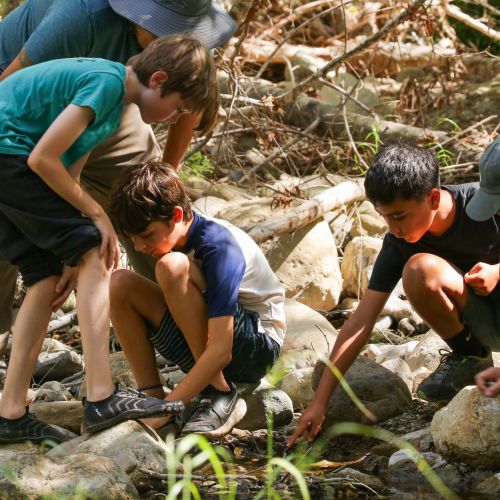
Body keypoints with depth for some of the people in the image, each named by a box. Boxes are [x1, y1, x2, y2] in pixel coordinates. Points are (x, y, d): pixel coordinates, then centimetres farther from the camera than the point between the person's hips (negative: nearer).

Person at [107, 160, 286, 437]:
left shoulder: (219, 246, -26)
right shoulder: (168, 236, -4)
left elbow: (220, 352, -31)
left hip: (258, 344, -7)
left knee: (172, 267, -29)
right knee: (119, 283, -10)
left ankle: (220, 394, -21)